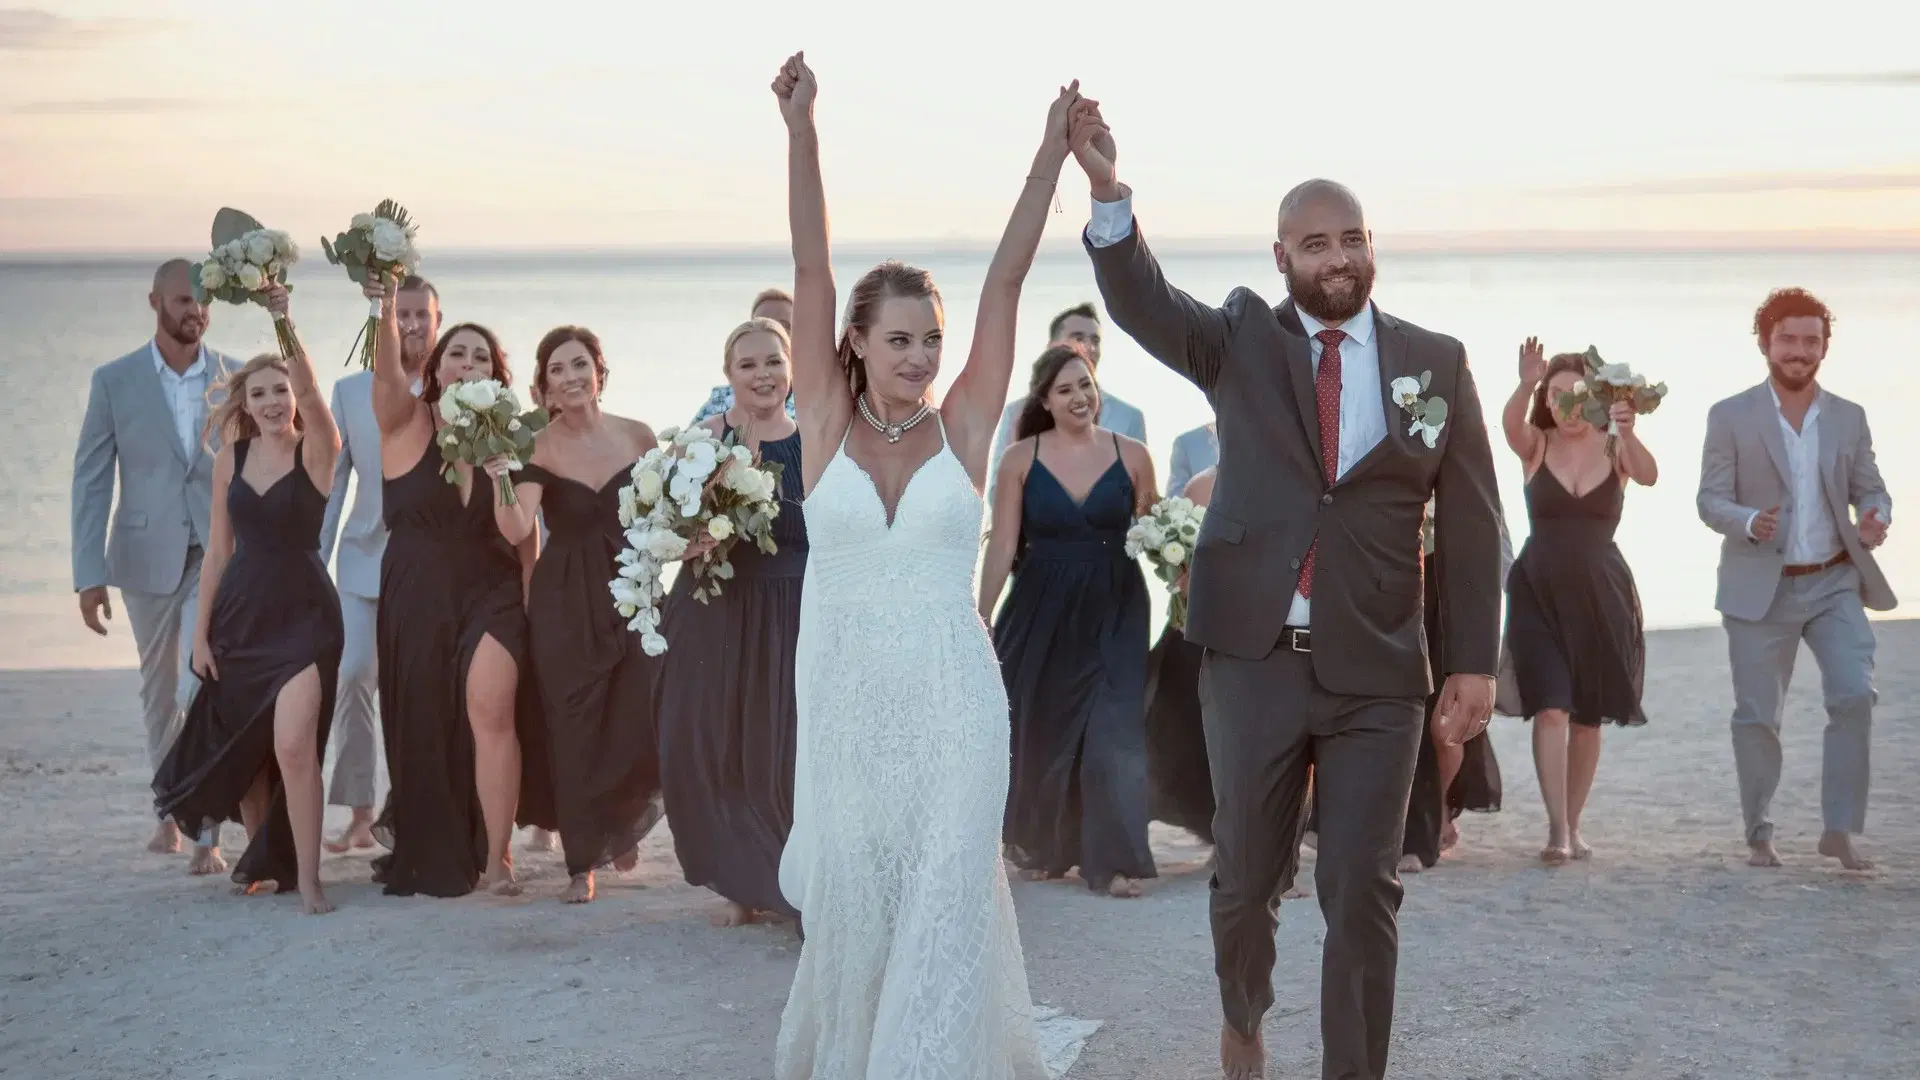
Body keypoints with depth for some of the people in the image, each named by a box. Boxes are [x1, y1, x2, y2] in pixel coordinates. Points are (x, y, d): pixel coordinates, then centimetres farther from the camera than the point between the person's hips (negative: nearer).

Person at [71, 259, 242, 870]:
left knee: (205, 690, -12)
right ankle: (170, 814, 31)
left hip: (220, 554, -1)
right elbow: (91, 481, -1)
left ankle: (208, 834, -10)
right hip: (148, 556, 1)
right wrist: (90, 574, -7)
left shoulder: (237, 379, 1)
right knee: (159, 691, 14)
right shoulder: (114, 382, -1)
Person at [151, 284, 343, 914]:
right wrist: (202, 632, 6)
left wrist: (286, 323, -39)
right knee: (244, 748, 12)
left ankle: (307, 879, -10)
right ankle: (261, 859, 32)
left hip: (302, 614, -5)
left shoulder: (317, 449, -6)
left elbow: (309, 392, -27)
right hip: (239, 613, 5)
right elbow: (219, 548, 8)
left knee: (293, 745, -17)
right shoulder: (231, 457, 5)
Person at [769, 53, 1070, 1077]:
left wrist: (1051, 155, -6)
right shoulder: (826, 422, 2)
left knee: (942, 912, -2)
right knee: (849, 906, 12)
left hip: (952, 706, -1)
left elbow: (1005, 280, -3)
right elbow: (811, 272, -5)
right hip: (844, 704, 1)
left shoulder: (963, 426, 2)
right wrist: (800, 128, -11)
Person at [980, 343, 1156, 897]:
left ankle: (1113, 858, -1)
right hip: (1041, 611, 1)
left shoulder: (1131, 455, 1)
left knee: (1113, 729, -6)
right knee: (1041, 728, 10)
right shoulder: (1022, 458, -1)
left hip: (1114, 612, -1)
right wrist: (982, 619, -4)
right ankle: (1042, 847, 29)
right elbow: (1003, 544, -2)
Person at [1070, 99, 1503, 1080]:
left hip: (1377, 673, 0)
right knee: (1246, 875, 14)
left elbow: (1470, 522, 4)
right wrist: (1106, 191, -33)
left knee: (1362, 895, 1)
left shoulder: (1435, 363, 3)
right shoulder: (1241, 342, 2)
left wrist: (1474, 661, -1)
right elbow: (1140, 303, -16)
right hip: (1253, 657, 1)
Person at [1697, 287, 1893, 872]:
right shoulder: (1731, 417, 0)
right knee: (1757, 715, 3)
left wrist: (1875, 518, -13)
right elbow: (1710, 499, -4)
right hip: (1761, 589, -2)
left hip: (1835, 583, 2)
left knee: (1855, 696, -15)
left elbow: (1870, 489, 12)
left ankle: (1841, 829, -6)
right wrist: (1749, 523, -26)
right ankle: (1759, 834, 18)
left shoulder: (1849, 418, 8)